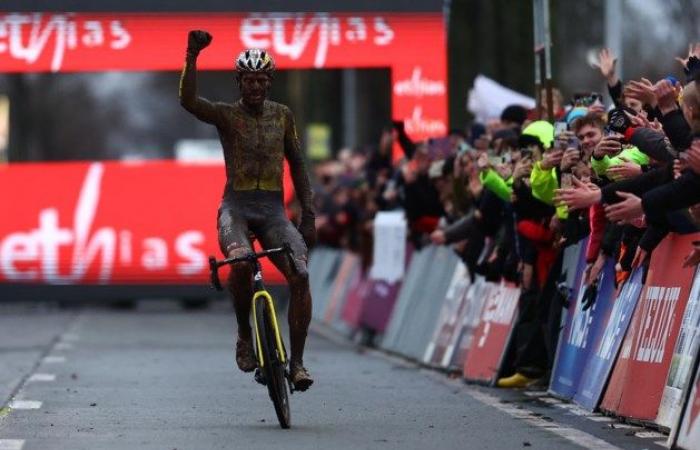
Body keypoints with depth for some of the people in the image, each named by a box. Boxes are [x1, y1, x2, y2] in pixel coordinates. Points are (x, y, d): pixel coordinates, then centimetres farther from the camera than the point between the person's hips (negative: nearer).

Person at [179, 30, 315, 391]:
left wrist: (309, 217, 8)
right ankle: (244, 334, -10)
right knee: (240, 262, -35)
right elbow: (188, 100, -19)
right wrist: (192, 56, -33)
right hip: (236, 206, -3)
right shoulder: (226, 114, 1)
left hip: (273, 209, 3)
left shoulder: (282, 115, 10)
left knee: (301, 275, -21)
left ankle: (296, 362, -13)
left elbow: (296, 165, 15)